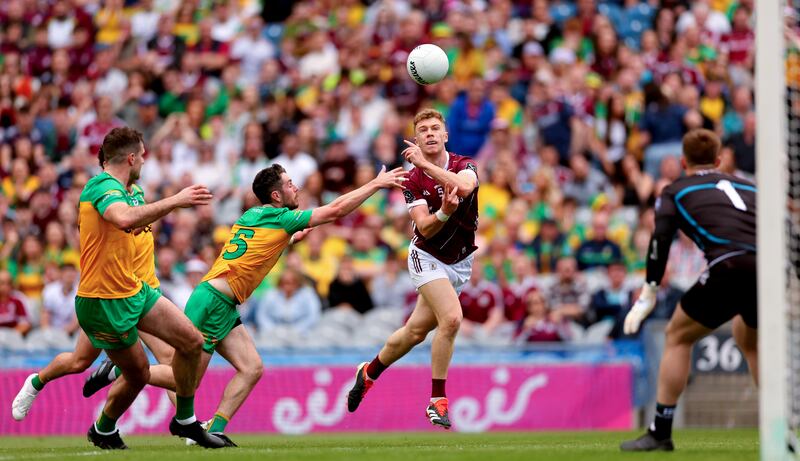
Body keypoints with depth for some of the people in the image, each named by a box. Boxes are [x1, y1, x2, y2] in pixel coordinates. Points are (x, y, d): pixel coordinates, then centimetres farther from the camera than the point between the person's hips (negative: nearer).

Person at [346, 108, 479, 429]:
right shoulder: (413, 181, -10)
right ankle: (437, 400, -14)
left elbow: (464, 187, -34)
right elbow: (425, 229, -20)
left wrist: (426, 164, -36)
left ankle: (370, 372, 34)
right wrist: (445, 211, -39)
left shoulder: (464, 166, -8)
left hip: (460, 262, 3)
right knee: (451, 318, -24)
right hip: (427, 257, -3)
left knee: (416, 331, 8)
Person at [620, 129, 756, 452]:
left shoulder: (675, 191, 21)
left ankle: (660, 433, 10)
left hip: (730, 267, -4)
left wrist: (648, 294, 1)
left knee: (678, 337, 16)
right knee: (750, 342, 32)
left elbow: (661, 237, 4)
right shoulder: (747, 186, 32)